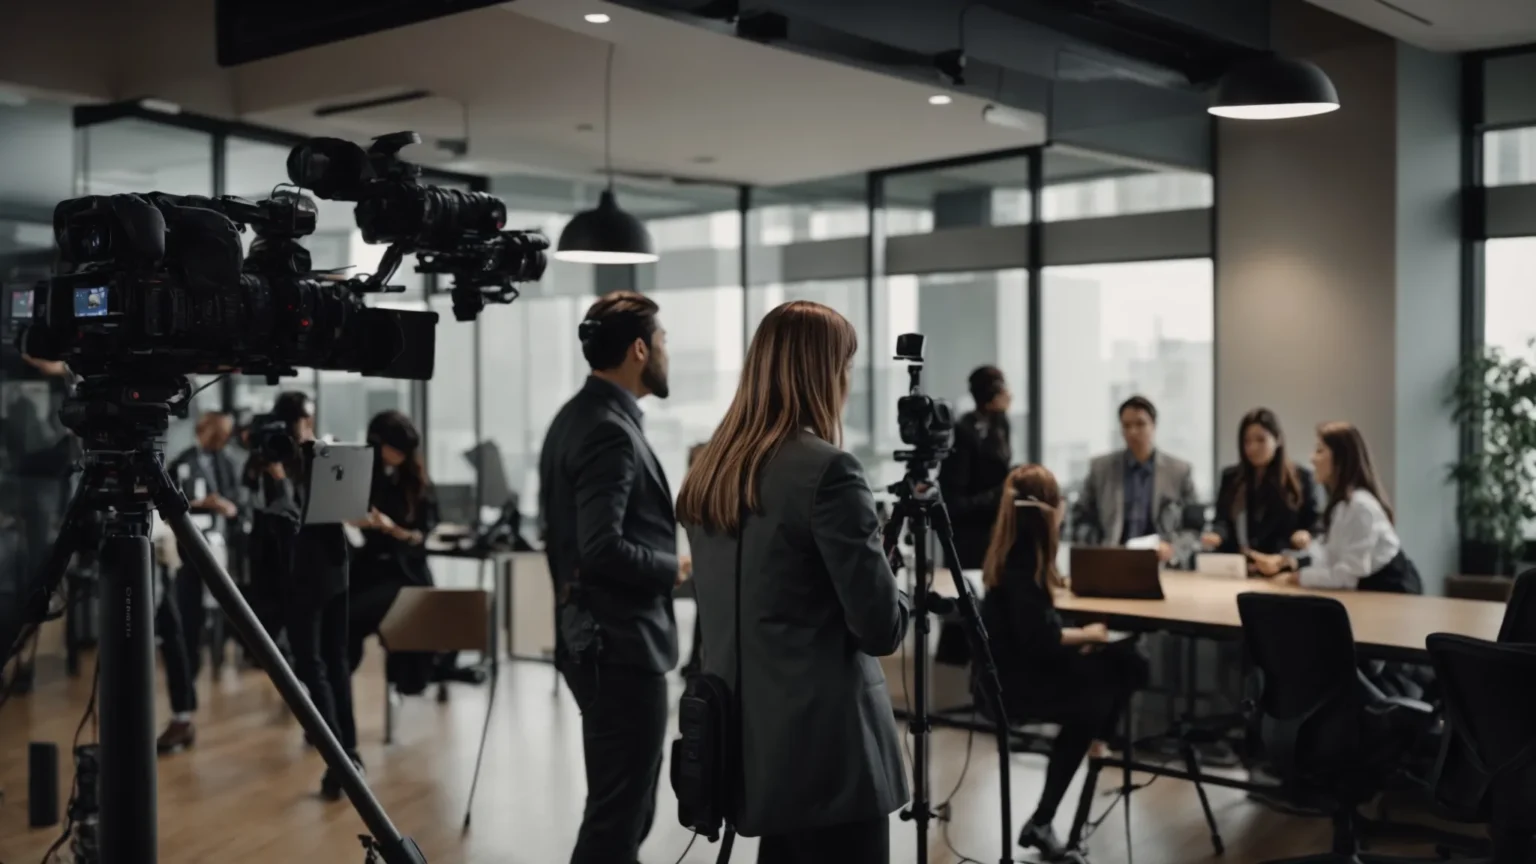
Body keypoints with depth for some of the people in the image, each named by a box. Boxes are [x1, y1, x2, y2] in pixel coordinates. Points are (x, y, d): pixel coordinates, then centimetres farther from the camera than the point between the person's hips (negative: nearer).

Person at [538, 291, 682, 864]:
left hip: (593, 639, 10)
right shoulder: (610, 431, -19)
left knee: (626, 811, 19)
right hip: (622, 647, -10)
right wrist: (675, 569, -12)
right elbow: (604, 550, -26)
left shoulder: (575, 418, 12)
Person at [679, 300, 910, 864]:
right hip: (824, 747, -8)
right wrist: (898, 595, 6)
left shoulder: (710, 472, 8)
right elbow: (881, 628, -14)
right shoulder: (826, 470, -16)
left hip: (749, 742, 8)